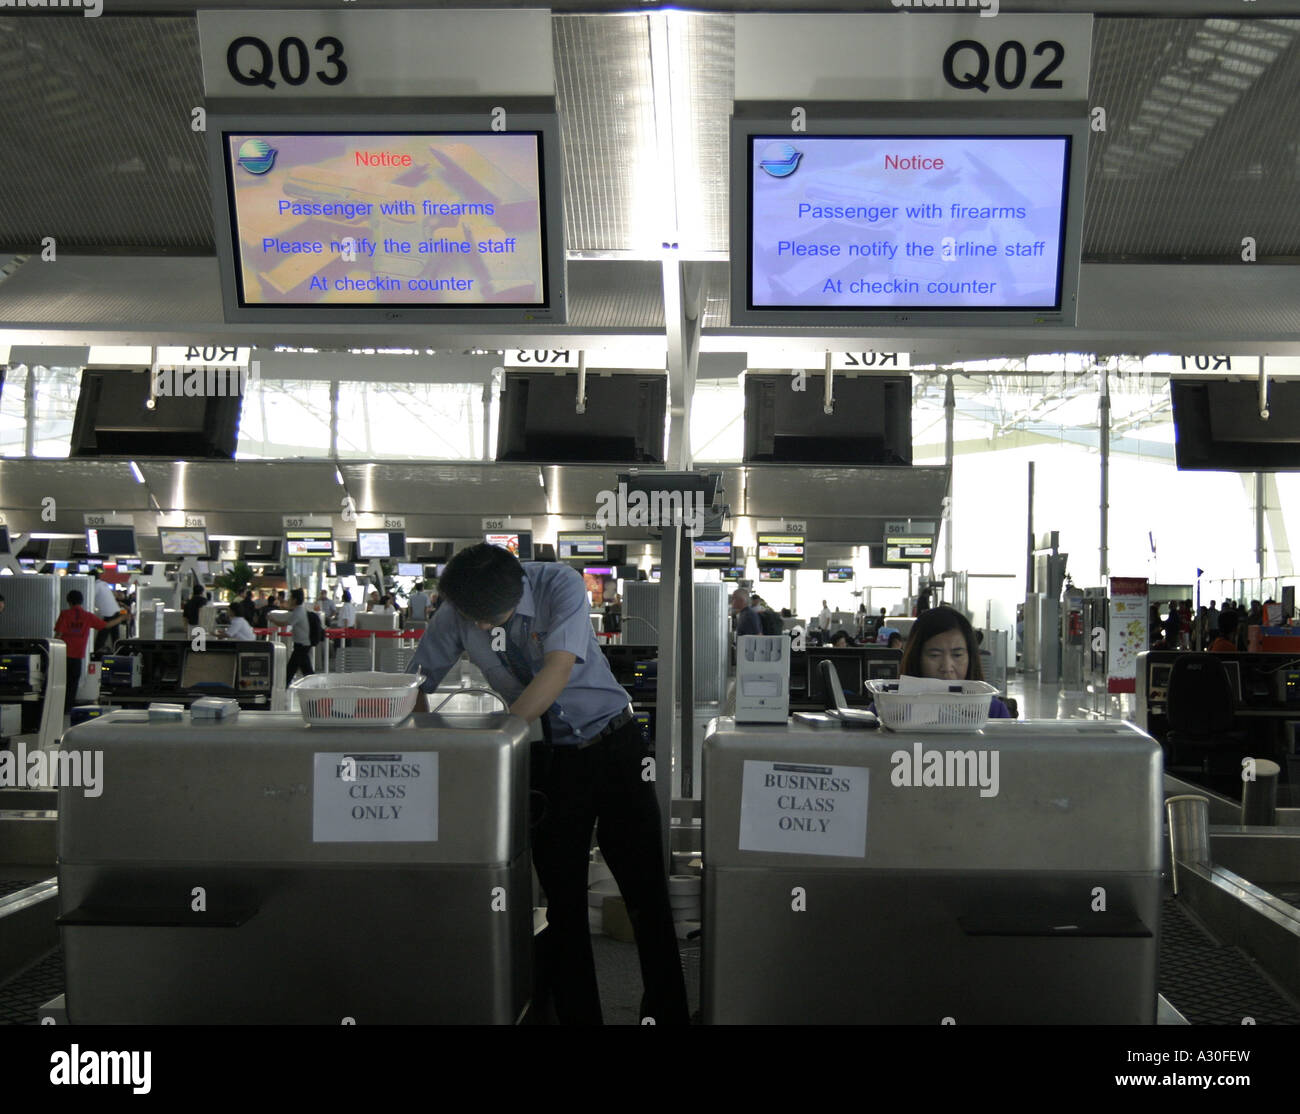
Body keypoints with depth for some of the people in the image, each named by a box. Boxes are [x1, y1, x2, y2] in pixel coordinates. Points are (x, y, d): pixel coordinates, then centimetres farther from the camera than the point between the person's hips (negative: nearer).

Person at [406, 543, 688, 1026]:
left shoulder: (559, 585, -19)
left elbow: (558, 670, -30)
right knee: (562, 898, 5)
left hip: (613, 745, -2)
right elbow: (416, 682, 4)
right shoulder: (456, 616, -9)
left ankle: (667, 1012, 14)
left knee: (645, 887, 1)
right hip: (547, 759, 3)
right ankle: (576, 1013, 18)